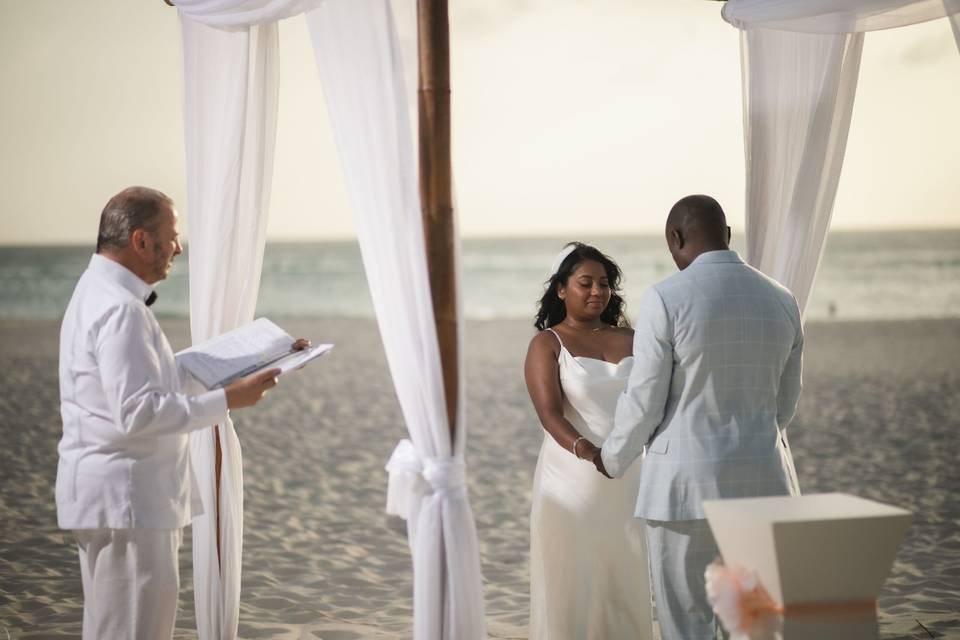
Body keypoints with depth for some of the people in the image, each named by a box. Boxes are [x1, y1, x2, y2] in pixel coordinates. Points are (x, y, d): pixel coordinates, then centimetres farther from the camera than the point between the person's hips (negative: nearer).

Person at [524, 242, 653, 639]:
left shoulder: (629, 340, 11)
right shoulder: (547, 344, -1)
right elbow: (549, 413, -14)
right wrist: (584, 449, -33)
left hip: (627, 482, 4)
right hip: (573, 481, -4)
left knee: (626, 584, 8)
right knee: (571, 585, 1)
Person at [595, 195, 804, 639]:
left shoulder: (666, 299, -12)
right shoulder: (781, 302, 5)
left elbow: (643, 403, -9)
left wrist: (614, 459, 10)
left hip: (688, 486, -5)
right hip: (761, 481, 5)